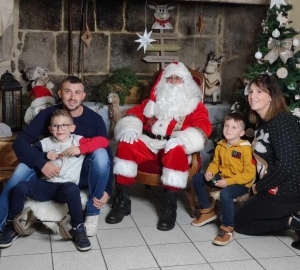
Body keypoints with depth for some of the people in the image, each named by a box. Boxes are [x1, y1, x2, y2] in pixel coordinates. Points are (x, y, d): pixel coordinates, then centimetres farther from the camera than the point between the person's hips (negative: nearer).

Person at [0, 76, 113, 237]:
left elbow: (106, 156, -12)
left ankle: (92, 213, -18)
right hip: (53, 173, 1)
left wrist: (107, 189, -25)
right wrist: (41, 163, -35)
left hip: (82, 176, -1)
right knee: (24, 167, -28)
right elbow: (20, 142, -18)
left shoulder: (95, 119, -13)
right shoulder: (47, 114, -11)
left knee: (100, 153, -31)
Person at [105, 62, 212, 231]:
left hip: (172, 147, -3)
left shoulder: (194, 104, 11)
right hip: (148, 144, 3)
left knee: (176, 152, -37)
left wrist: (182, 140, -24)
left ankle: (170, 207, -26)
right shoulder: (154, 100, 23)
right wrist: (130, 129, -8)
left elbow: (203, 128, -5)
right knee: (126, 145, -24)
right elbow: (135, 113, 17)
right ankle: (123, 201, -16)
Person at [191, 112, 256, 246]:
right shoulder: (220, 145, 2)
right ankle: (207, 211, 15)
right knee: (196, 178, 4)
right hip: (222, 178, 8)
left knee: (225, 194, -38)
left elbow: (250, 174, -20)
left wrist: (229, 181, -26)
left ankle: (227, 229, -18)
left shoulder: (245, 148, -18)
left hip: (240, 183, -8)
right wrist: (209, 172, -9)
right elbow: (215, 162, 15)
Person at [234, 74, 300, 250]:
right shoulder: (263, 123, 8)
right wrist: (257, 185, -1)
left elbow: (286, 167, -28)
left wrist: (259, 187, -15)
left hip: (285, 192, -9)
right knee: (247, 218, 23)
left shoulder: (281, 121, -22)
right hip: (275, 188, 9)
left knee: (239, 222, 6)